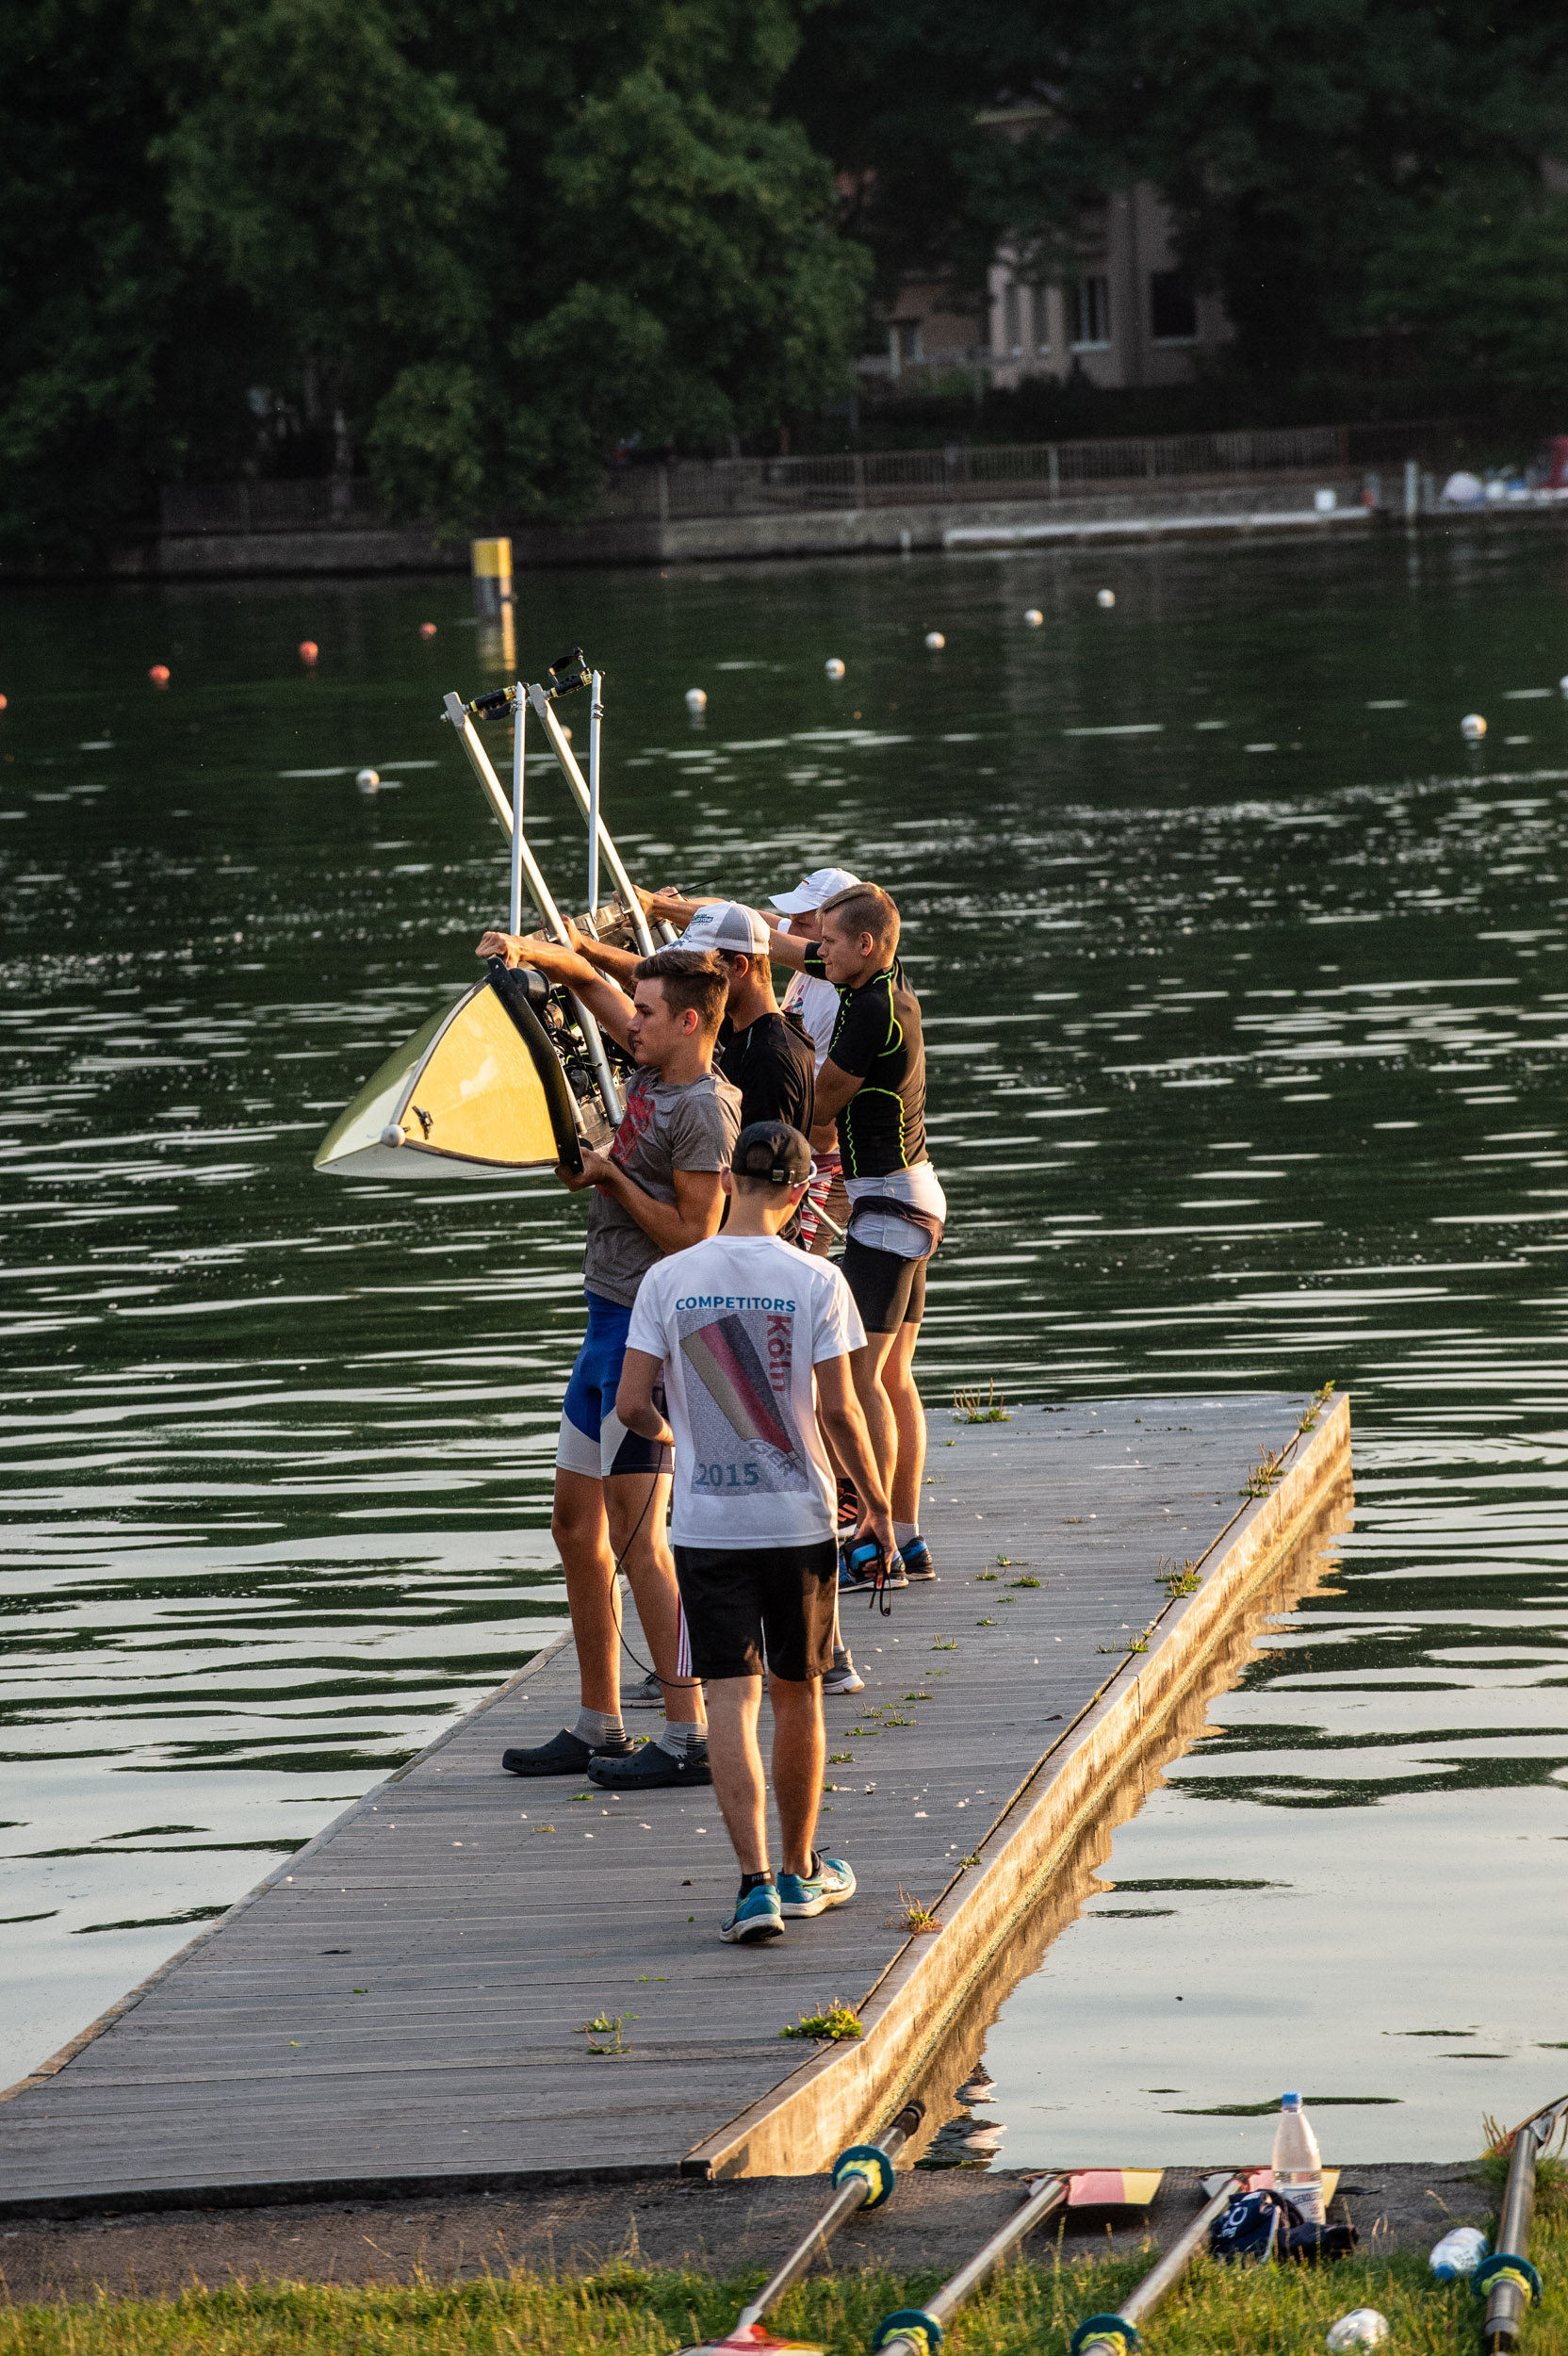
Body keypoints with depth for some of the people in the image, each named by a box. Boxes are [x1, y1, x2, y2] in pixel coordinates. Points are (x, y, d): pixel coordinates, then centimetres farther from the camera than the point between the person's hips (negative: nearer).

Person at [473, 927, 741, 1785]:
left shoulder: (704, 1110, -16)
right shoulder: (654, 1070, 9)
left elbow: (693, 1238, -19)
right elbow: (588, 981, 21)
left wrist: (610, 1175, -13)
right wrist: (532, 953, 3)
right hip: (611, 1324, 10)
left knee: (635, 1537, -11)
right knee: (577, 1524, 14)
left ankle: (690, 1737, -10)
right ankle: (598, 1726, 21)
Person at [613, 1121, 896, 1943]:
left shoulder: (668, 1280, -4)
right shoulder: (814, 1281, -8)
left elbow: (632, 1404, -4)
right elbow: (839, 1409, -8)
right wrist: (877, 1502, 5)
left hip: (706, 1526, 0)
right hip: (798, 1519, 0)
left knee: (731, 1697, -1)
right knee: (796, 1693, 14)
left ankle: (756, 1881, -14)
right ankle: (801, 1870, 29)